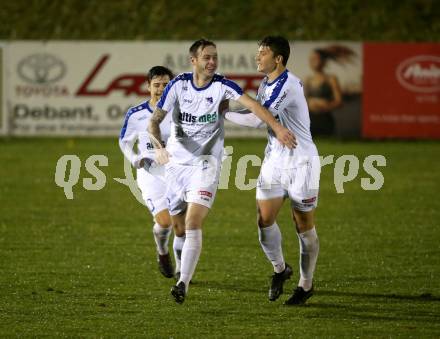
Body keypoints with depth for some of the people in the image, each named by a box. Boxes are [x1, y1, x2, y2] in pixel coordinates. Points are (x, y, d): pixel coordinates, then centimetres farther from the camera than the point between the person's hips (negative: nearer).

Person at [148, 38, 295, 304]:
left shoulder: (222, 86, -9)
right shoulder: (178, 85, -4)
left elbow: (252, 104, -21)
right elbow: (155, 121, -5)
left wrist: (277, 127, -36)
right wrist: (159, 146, -25)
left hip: (206, 164, -3)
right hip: (176, 162, 3)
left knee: (193, 223, -18)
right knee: (179, 223, 11)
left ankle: (183, 284, -22)